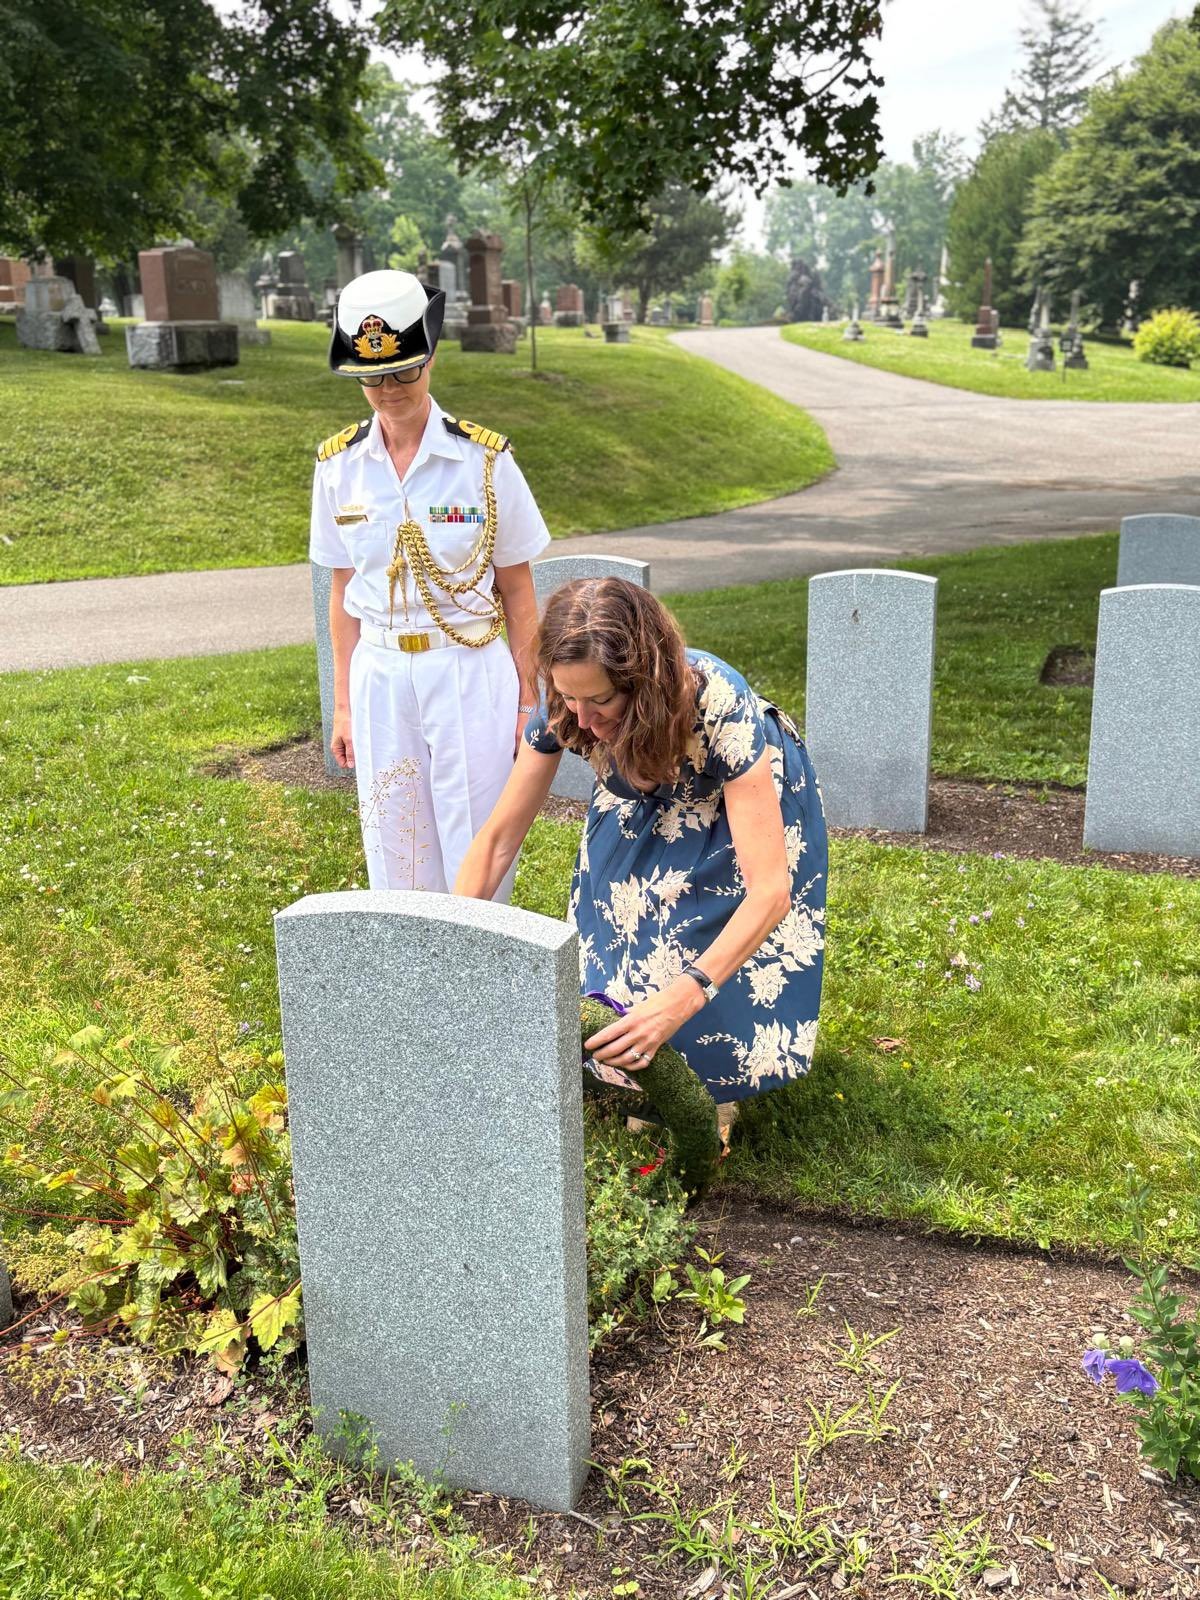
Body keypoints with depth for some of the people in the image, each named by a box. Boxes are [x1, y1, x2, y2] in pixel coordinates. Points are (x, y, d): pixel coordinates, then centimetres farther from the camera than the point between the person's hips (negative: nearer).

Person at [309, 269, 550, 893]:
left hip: (470, 674, -3)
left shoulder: (485, 460, -6)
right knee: (393, 858, 11)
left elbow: (516, 591, -1)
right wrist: (343, 704, 9)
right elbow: (344, 592, 8)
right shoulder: (339, 465, 2)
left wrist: (527, 700, -1)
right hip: (380, 677, 3)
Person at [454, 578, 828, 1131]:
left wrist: (681, 998, -56)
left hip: (750, 796, -3)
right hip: (644, 806, 4)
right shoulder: (562, 705, -30)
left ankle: (715, 1092, 17)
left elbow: (770, 890, -46)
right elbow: (499, 837, -19)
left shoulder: (718, 707, -43)